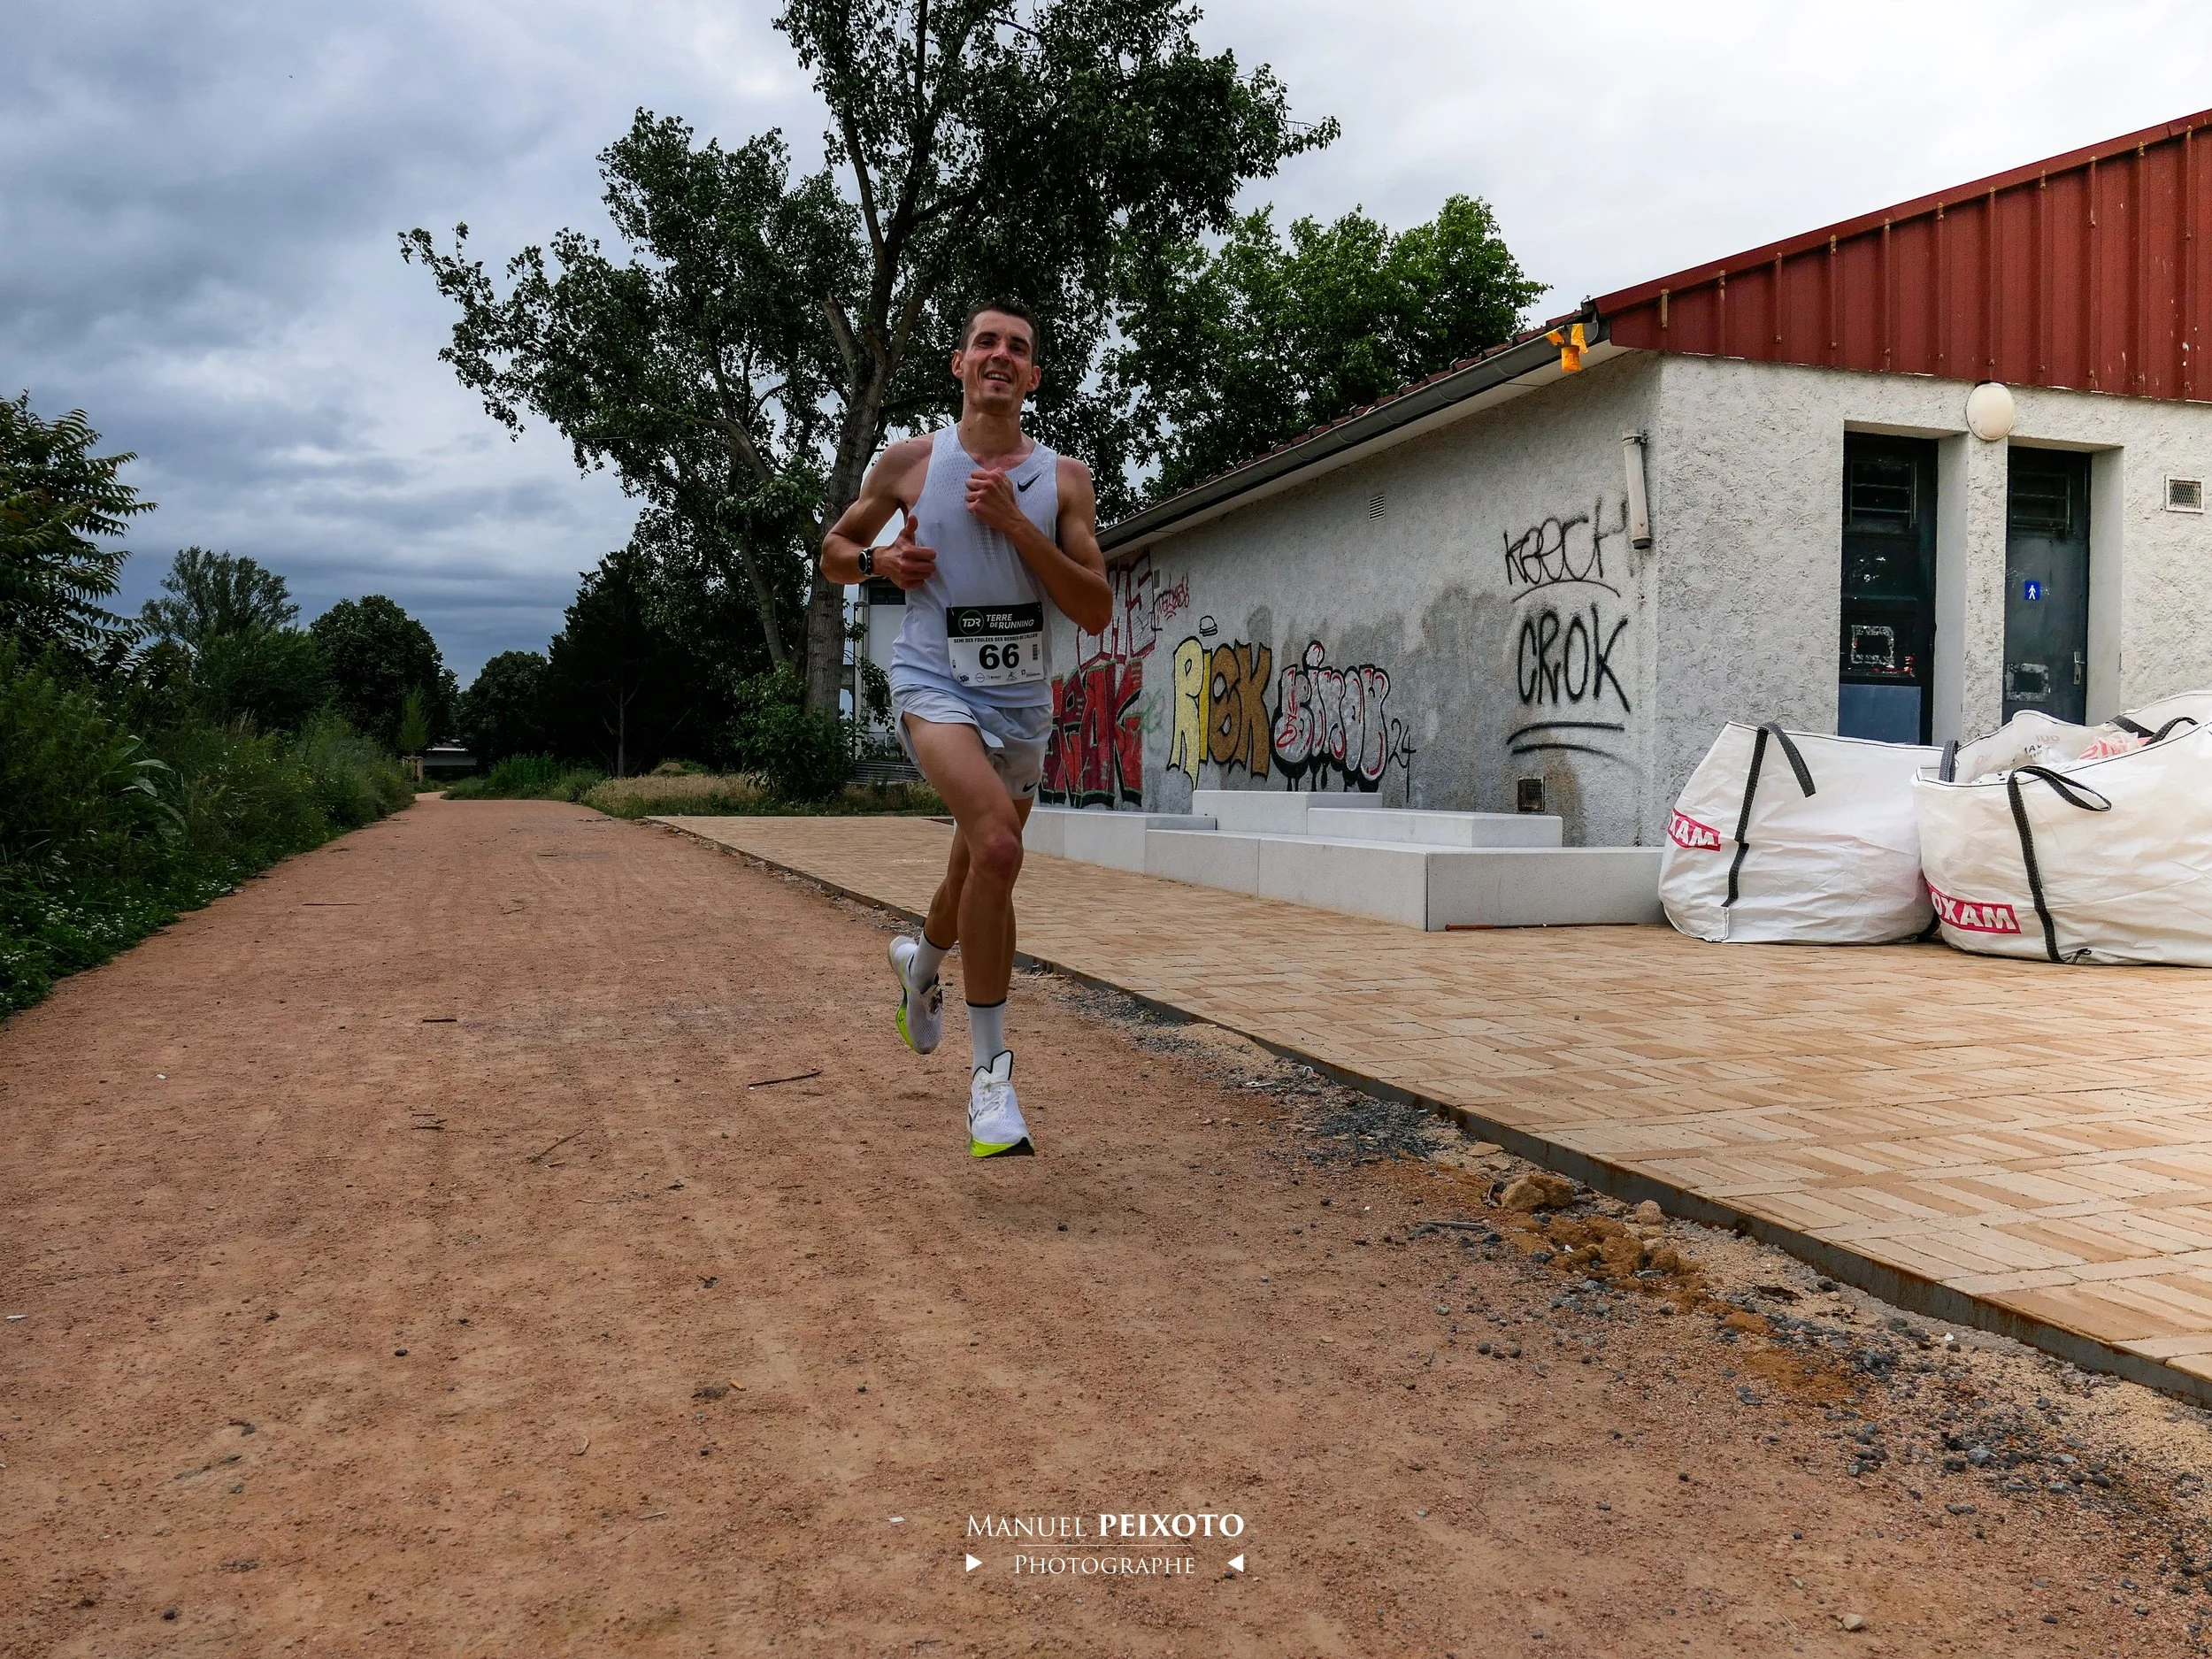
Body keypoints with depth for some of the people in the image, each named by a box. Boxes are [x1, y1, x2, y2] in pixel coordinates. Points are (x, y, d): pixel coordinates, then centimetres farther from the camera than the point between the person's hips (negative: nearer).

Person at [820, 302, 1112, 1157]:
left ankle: (920, 959, 54)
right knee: (996, 844, -29)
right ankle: (989, 1070, -19)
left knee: (979, 874, 18)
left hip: (1023, 700, 4)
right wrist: (879, 559, -7)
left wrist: (1016, 523, -14)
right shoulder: (910, 461, 2)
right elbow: (835, 549, 16)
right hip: (936, 684, -3)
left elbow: (1097, 612, -4)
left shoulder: (1063, 478, 3)